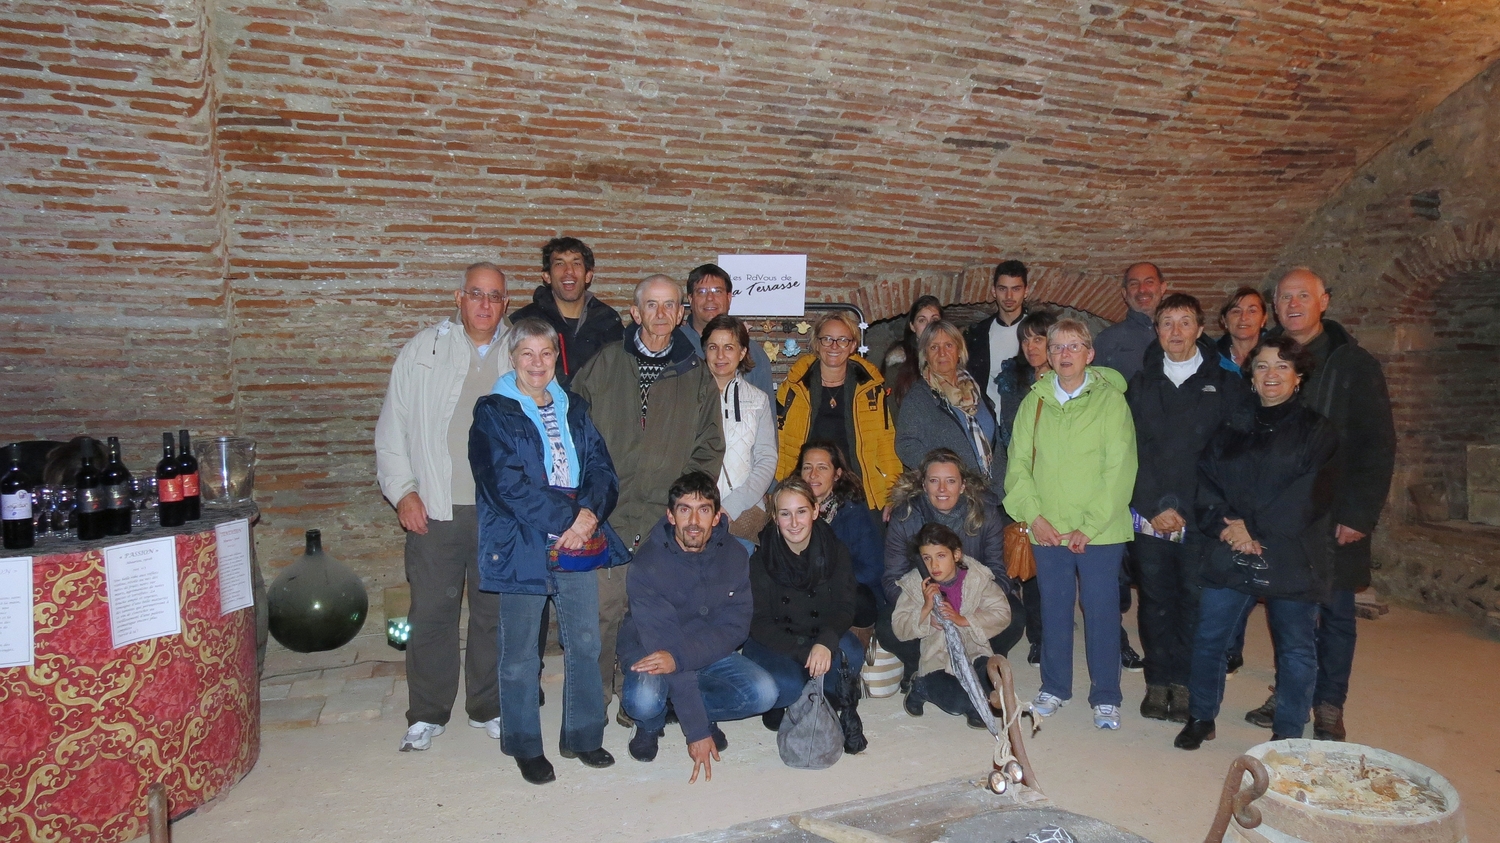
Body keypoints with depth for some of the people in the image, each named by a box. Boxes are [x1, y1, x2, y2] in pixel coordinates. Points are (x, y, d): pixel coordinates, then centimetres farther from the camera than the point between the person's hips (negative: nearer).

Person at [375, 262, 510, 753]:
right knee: (431, 611, 5)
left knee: (495, 611, 10)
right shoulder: (424, 350, 4)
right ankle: (427, 714, 22)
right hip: (434, 509, -1)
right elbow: (392, 428, 6)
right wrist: (402, 490, -2)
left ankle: (489, 707, 27)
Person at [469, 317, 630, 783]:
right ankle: (525, 746, 23)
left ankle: (583, 735, 27)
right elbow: (507, 484, -13)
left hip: (580, 542, 5)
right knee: (520, 653, 6)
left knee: (585, 642, 10)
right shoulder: (493, 414, -2)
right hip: (521, 547, -4)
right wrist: (564, 520, -16)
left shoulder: (573, 409, 13)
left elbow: (601, 468, 6)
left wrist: (589, 514, -13)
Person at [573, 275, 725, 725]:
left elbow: (709, 448, 11)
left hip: (667, 518, 1)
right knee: (601, 607, -2)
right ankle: (594, 695, 17)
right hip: (607, 514, -1)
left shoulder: (697, 375, 8)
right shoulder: (604, 364, 6)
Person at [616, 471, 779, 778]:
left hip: (709, 652, 4)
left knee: (763, 693, -20)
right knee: (644, 702, -34)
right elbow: (664, 643, -27)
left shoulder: (733, 555, -12)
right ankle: (651, 724, 5)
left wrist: (680, 658, -33)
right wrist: (697, 732, -28)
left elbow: (735, 627, -13)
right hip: (651, 652, -3)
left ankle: (677, 704, 5)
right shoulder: (648, 564, -24)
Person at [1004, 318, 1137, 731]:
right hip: (1048, 531, 3)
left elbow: (1120, 469, -7)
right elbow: (1018, 463, 5)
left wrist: (1090, 527, -12)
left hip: (1100, 531, -2)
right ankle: (1054, 688, 27)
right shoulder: (1034, 402, 6)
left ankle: (1105, 697, 19)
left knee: (1102, 612, 5)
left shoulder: (1111, 399, -3)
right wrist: (1034, 515, -7)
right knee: (1054, 610, 11)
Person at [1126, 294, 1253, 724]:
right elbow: (1131, 451, 2)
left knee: (1194, 600, 2)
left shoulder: (1225, 384, 5)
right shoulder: (1140, 384, 9)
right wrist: (1155, 506, -7)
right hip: (1150, 516, 1)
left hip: (1202, 516, -1)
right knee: (1155, 600, 6)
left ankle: (1184, 683, 15)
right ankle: (1158, 681, 17)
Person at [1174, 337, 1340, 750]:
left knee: (1296, 650, 7)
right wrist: (1225, 526, -13)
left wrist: (1253, 527, -15)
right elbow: (1206, 481, 4)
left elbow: (1310, 496, -11)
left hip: (1292, 558, -3)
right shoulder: (1232, 429, 12)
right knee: (1208, 637, 6)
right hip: (1230, 555, 3)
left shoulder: (1318, 432, 0)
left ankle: (1287, 735, 23)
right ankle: (1201, 717, 24)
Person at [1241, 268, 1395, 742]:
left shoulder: (1353, 364, -3)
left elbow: (1378, 446, -6)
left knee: (1334, 611, 7)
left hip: (1334, 517, -2)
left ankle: (1329, 705, 19)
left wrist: (1361, 514, -12)